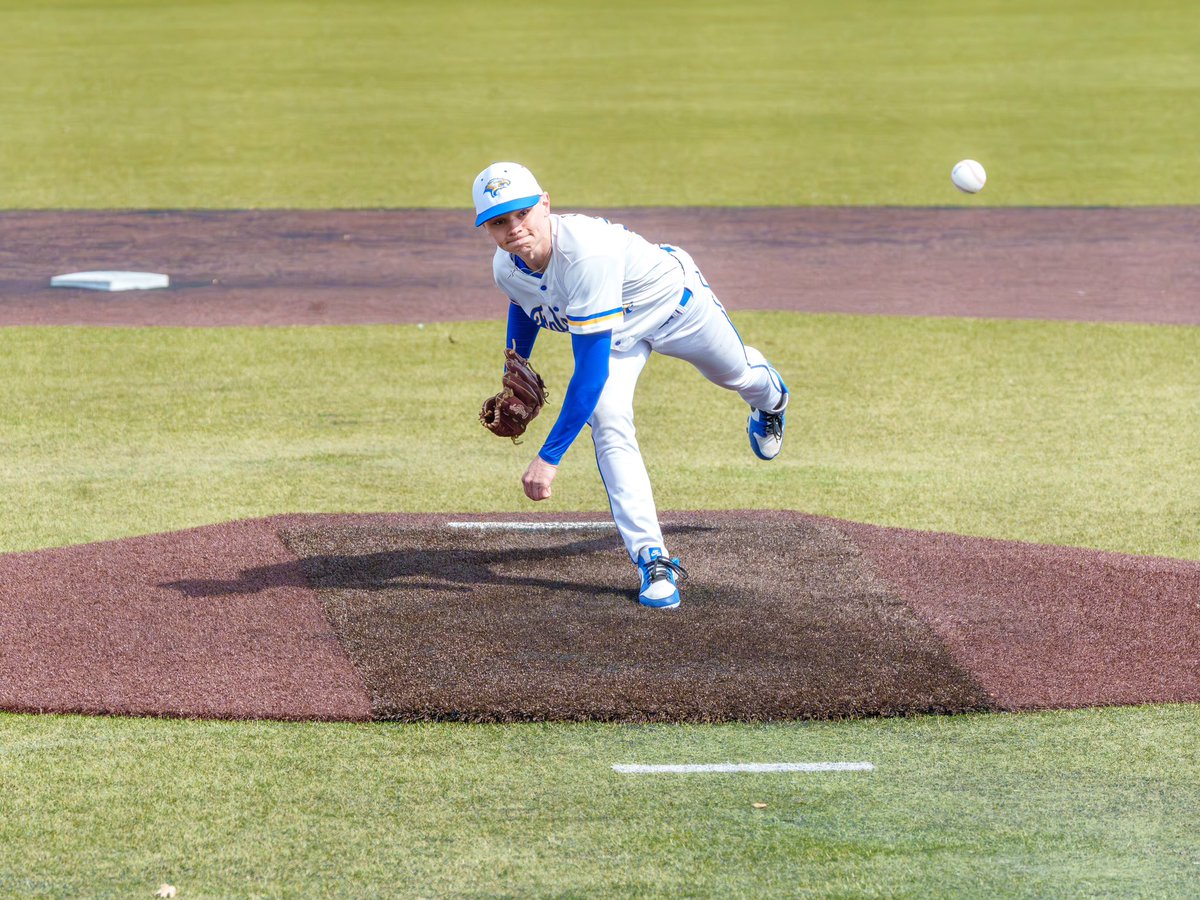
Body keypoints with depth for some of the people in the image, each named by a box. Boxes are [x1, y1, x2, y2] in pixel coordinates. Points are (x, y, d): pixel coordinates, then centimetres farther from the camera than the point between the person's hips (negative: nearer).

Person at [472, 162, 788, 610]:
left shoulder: (587, 251, -48)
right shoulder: (507, 268, -25)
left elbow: (591, 369, -47)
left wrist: (549, 456, -47)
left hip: (674, 299, -4)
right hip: (619, 329, 4)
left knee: (734, 372, 24)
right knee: (608, 420, -20)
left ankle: (770, 398, 65)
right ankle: (653, 560, -15)